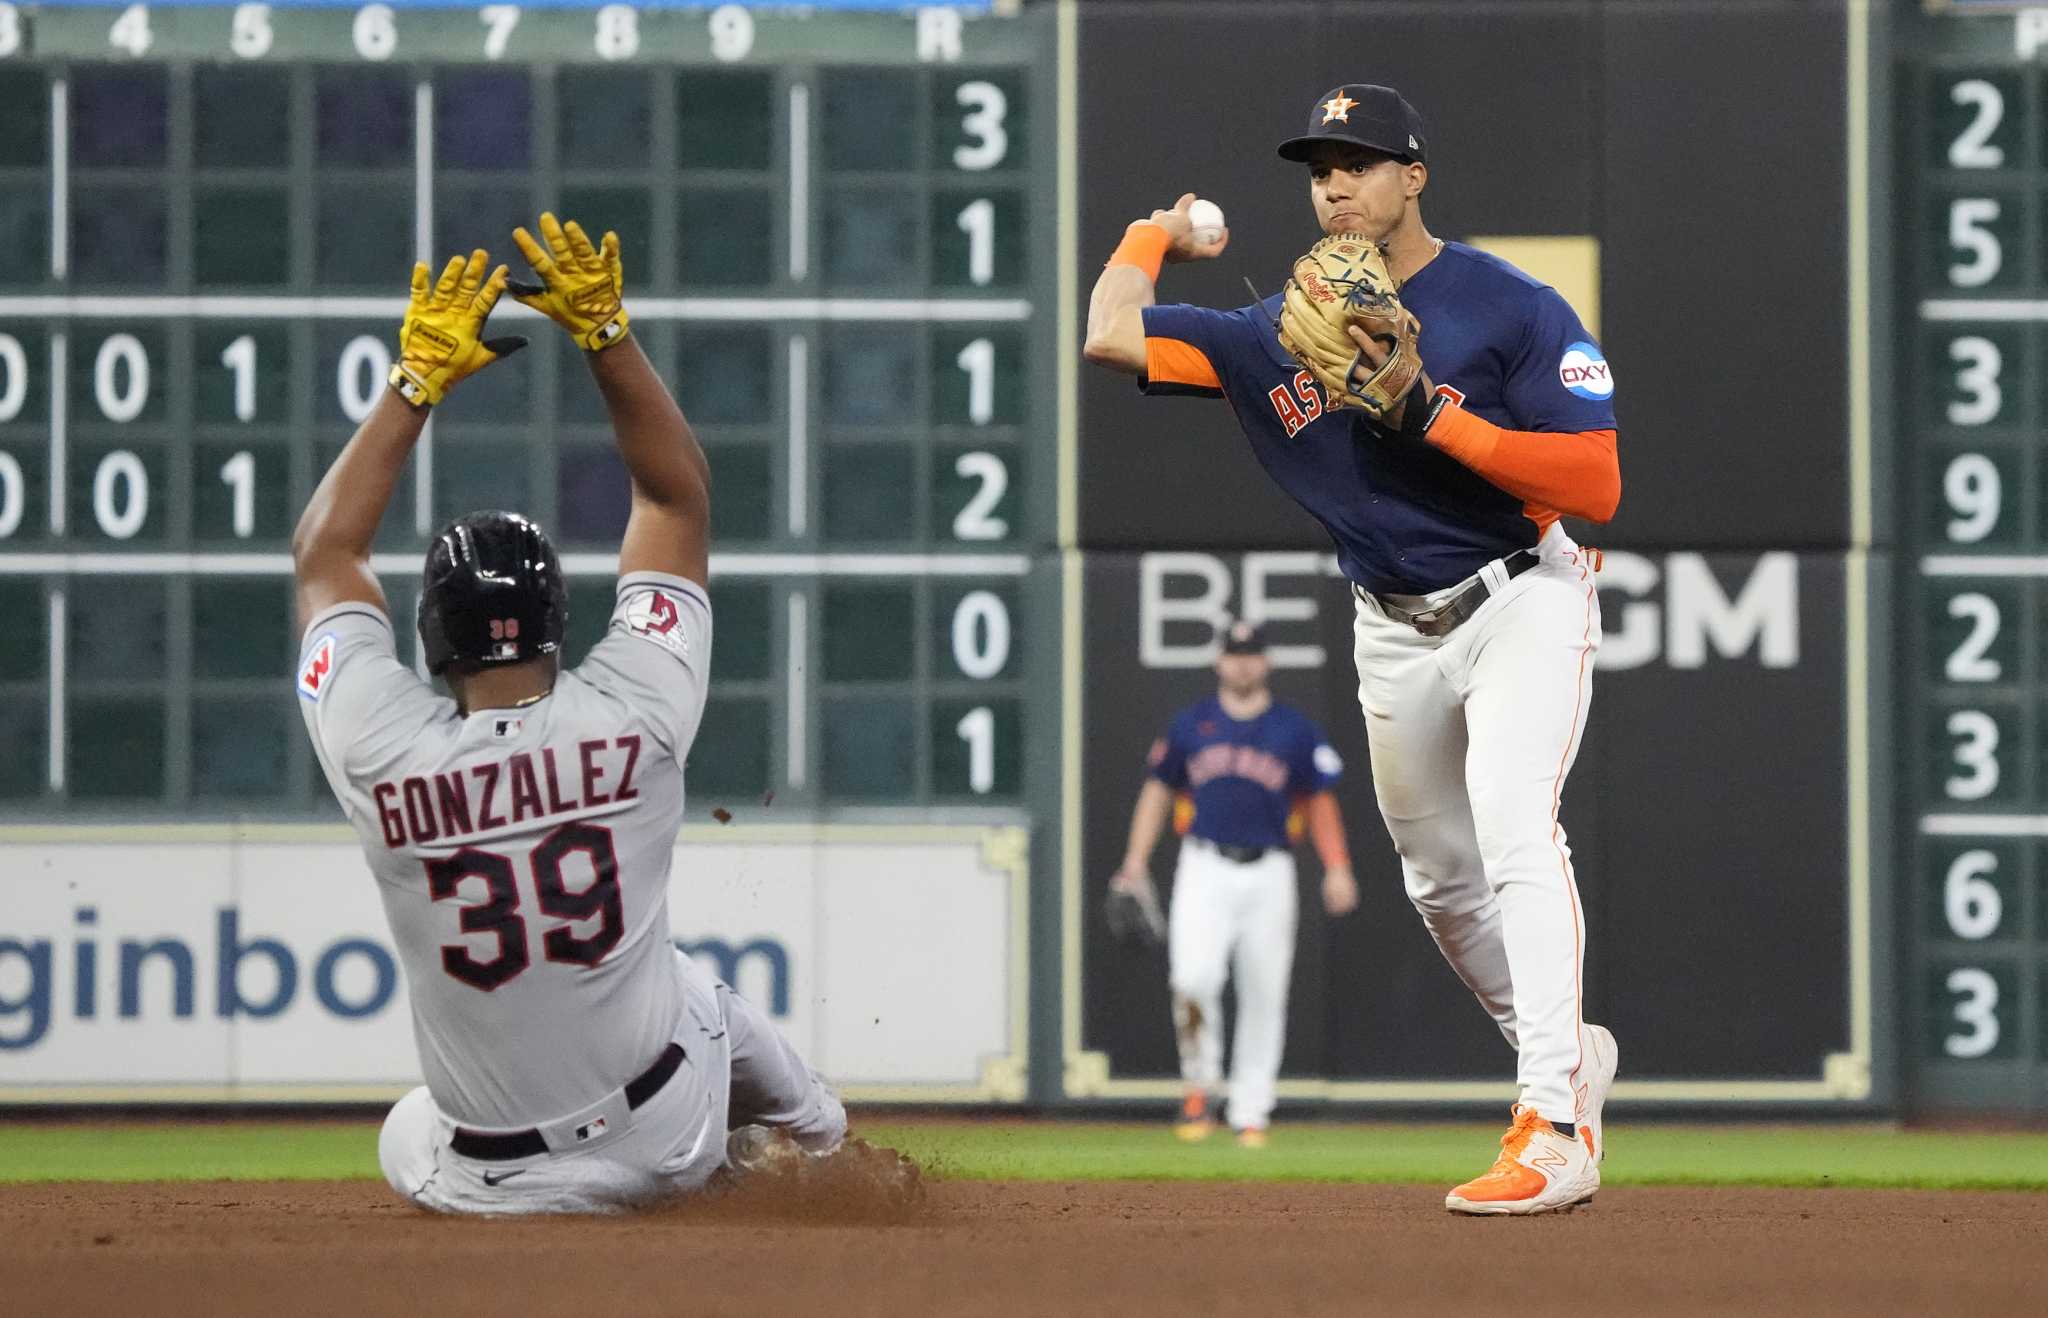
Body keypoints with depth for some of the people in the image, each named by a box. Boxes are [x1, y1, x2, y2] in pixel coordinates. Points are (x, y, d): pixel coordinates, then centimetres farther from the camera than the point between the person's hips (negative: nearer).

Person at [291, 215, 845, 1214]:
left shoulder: (382, 755, -18)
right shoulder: (633, 718, -17)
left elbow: (323, 552, -1)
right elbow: (679, 497, -3)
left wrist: (417, 379, 1)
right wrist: (605, 333, -4)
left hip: (485, 1186, 0)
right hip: (664, 1145, 0)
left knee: (408, 1142, 38)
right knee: (697, 993, 37)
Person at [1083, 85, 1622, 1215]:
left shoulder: (1513, 310, -14)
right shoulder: (1283, 334, -1)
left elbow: (1597, 487, -22)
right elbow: (1113, 340, -10)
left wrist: (1432, 414, -27)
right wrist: (1156, 234, 7)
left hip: (1521, 601, -6)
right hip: (1395, 633, 6)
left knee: (1514, 828, -25)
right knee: (1441, 879, 14)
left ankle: (1554, 1131, -30)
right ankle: (1566, 1051, 37)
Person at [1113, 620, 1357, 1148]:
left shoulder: (1293, 729, 7)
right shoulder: (1192, 724, 10)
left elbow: (1320, 802, 9)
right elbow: (1159, 788, 15)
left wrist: (1337, 869, -3)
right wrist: (1137, 859, 5)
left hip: (1268, 874, 1)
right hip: (1206, 871, -1)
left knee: (1264, 996, 0)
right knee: (1194, 977, -21)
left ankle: (1250, 1113, 10)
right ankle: (1199, 1085, -1)